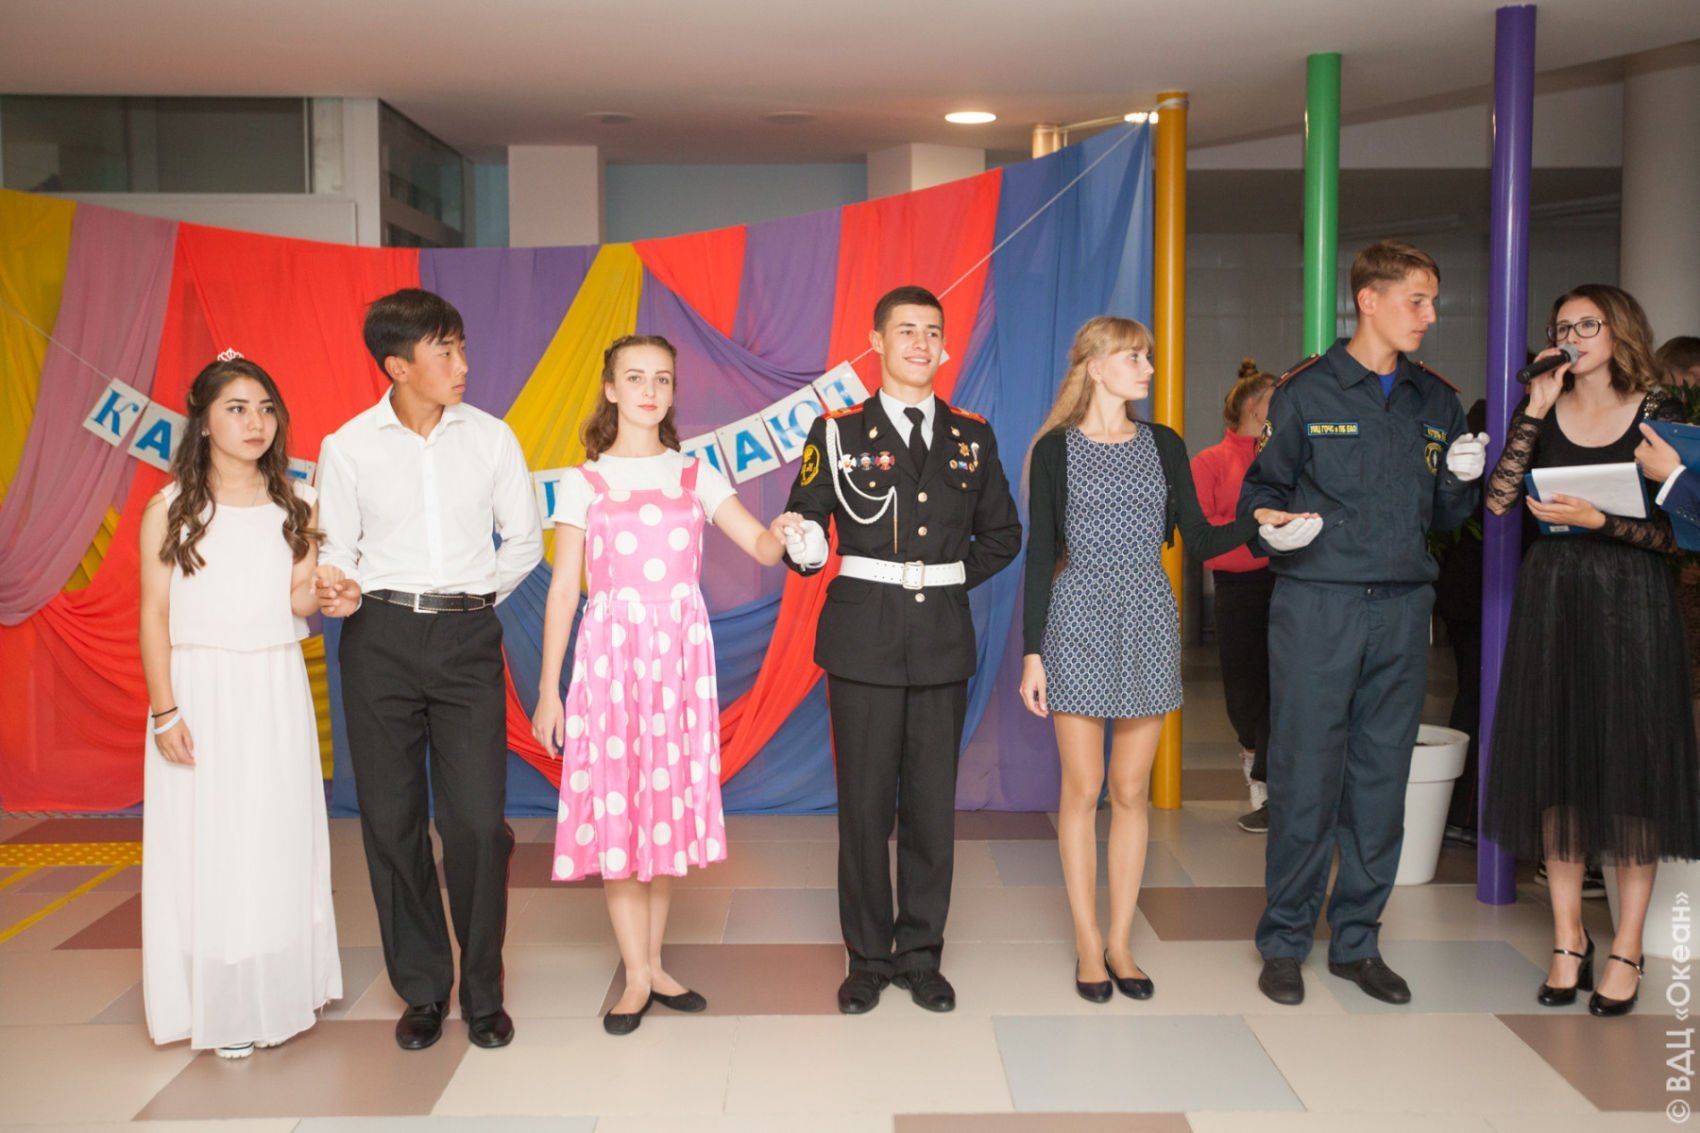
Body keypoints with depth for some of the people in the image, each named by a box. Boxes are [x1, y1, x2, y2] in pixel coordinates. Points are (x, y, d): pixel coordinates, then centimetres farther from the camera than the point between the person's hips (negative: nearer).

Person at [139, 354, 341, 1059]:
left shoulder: (294, 505, 7)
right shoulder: (170, 511, -2)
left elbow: (299, 602, 5)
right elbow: (155, 615, -3)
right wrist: (165, 711, -9)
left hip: (276, 691, 3)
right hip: (201, 693, -2)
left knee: (279, 840, 8)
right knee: (208, 846, 2)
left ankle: (284, 992, 20)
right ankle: (223, 1007, 14)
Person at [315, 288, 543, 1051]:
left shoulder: (491, 438, 5)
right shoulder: (347, 448, 2)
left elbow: (525, 541, 12)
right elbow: (334, 553, 4)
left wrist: (472, 595, 5)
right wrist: (333, 589, -16)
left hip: (467, 637, 0)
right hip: (380, 641, 0)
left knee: (477, 820, -4)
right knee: (391, 820, 5)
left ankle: (483, 993, 12)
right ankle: (422, 990, 21)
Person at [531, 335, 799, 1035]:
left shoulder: (695, 476, 9)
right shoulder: (584, 483, 4)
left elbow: (762, 548, 1)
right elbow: (562, 590, 2)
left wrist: (781, 531, -24)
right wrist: (548, 690, -1)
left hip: (681, 655, 2)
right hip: (609, 655, -2)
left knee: (668, 805, 7)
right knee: (614, 809, -2)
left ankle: (652, 963, 20)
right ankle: (637, 976, 9)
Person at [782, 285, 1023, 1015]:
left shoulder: (972, 437, 10)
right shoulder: (839, 432, 1)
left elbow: (1001, 533, 17)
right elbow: (803, 525, -1)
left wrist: (953, 577, 4)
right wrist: (805, 549, -23)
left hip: (942, 641, 3)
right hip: (864, 639, -2)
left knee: (933, 805, 8)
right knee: (865, 807, 4)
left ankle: (922, 956, 21)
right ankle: (868, 959, 18)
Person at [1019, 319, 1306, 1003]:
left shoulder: (1164, 446, 9)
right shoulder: (1056, 449, 0)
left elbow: (1199, 540, 6)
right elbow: (1041, 555, -1)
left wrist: (1258, 522, -13)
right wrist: (1033, 651, -6)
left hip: (1148, 622, 3)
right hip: (1079, 621, -3)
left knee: (1131, 790, 6)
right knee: (1082, 788, 1)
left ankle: (1120, 942, 17)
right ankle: (1088, 944, 13)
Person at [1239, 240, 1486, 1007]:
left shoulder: (1436, 401, 12)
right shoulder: (1306, 392, -1)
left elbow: (1445, 515, 15)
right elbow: (1261, 489, 3)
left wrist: (1463, 479, -5)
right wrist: (1274, 526, -18)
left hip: (1402, 608, 4)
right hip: (1317, 605, -4)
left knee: (1381, 779, 8)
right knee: (1305, 778, -2)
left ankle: (1357, 941, 21)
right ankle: (1284, 941, 12)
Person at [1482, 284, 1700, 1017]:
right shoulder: (1543, 410, 7)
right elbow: (1498, 500, -7)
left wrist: (1597, 520, -19)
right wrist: (1534, 411, -9)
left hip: (1631, 600, -3)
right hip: (1552, 598, 3)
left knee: (1631, 765, 0)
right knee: (1556, 765, 6)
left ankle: (1627, 949, 10)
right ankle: (1567, 938, 17)